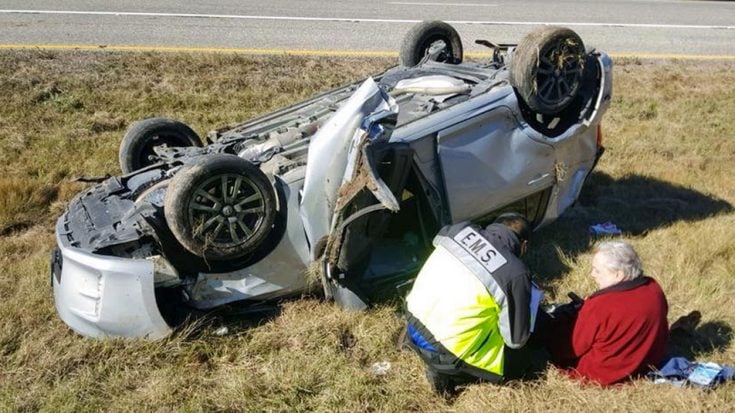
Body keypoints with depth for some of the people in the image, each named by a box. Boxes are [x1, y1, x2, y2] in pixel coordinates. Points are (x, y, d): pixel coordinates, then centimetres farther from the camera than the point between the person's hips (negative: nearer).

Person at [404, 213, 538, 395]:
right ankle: (444, 371, 3)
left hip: (412, 324, 7)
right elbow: (516, 340, -5)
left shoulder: (459, 229, 0)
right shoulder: (516, 274, -15)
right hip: (443, 350, -7)